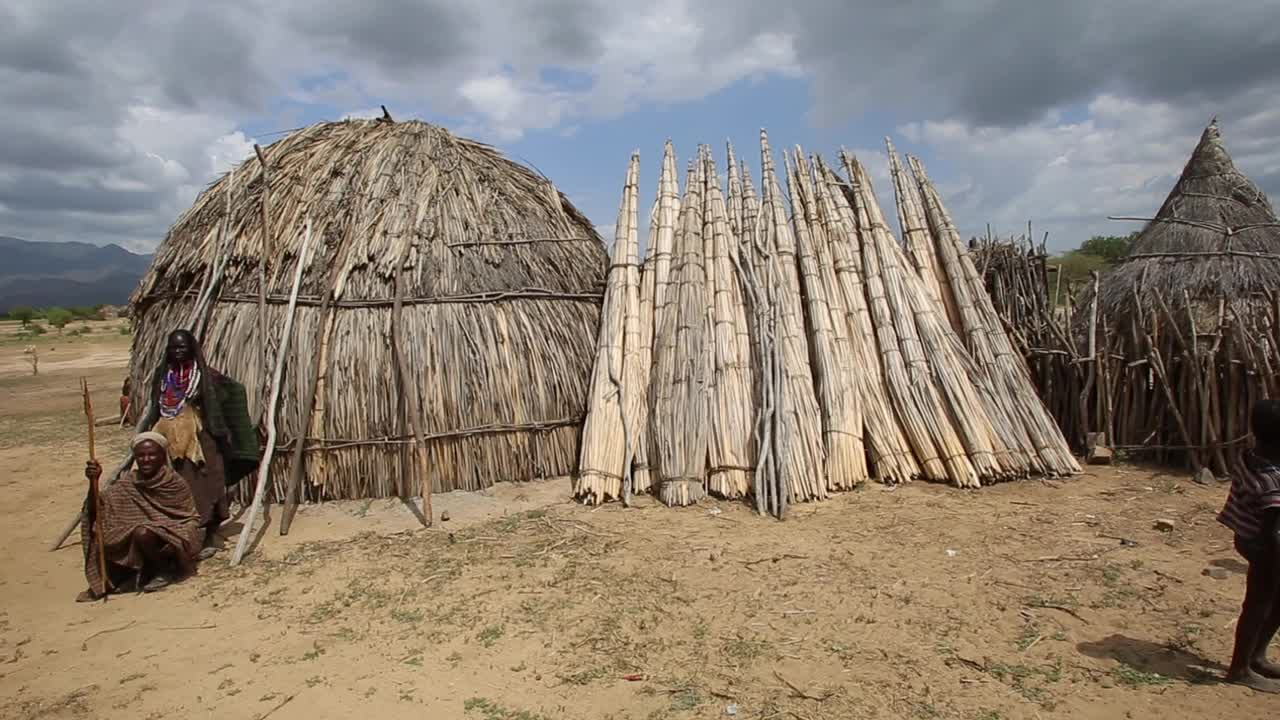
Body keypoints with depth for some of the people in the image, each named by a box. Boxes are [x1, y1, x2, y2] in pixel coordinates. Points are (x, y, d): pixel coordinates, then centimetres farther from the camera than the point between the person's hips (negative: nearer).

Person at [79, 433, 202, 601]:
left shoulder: (175, 484, -10)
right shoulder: (127, 483, -1)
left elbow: (192, 519, -5)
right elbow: (97, 508, -11)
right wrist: (93, 481, -26)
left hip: (169, 542, -4)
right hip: (133, 543, 4)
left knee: (143, 533, -32)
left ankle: (165, 570, -5)